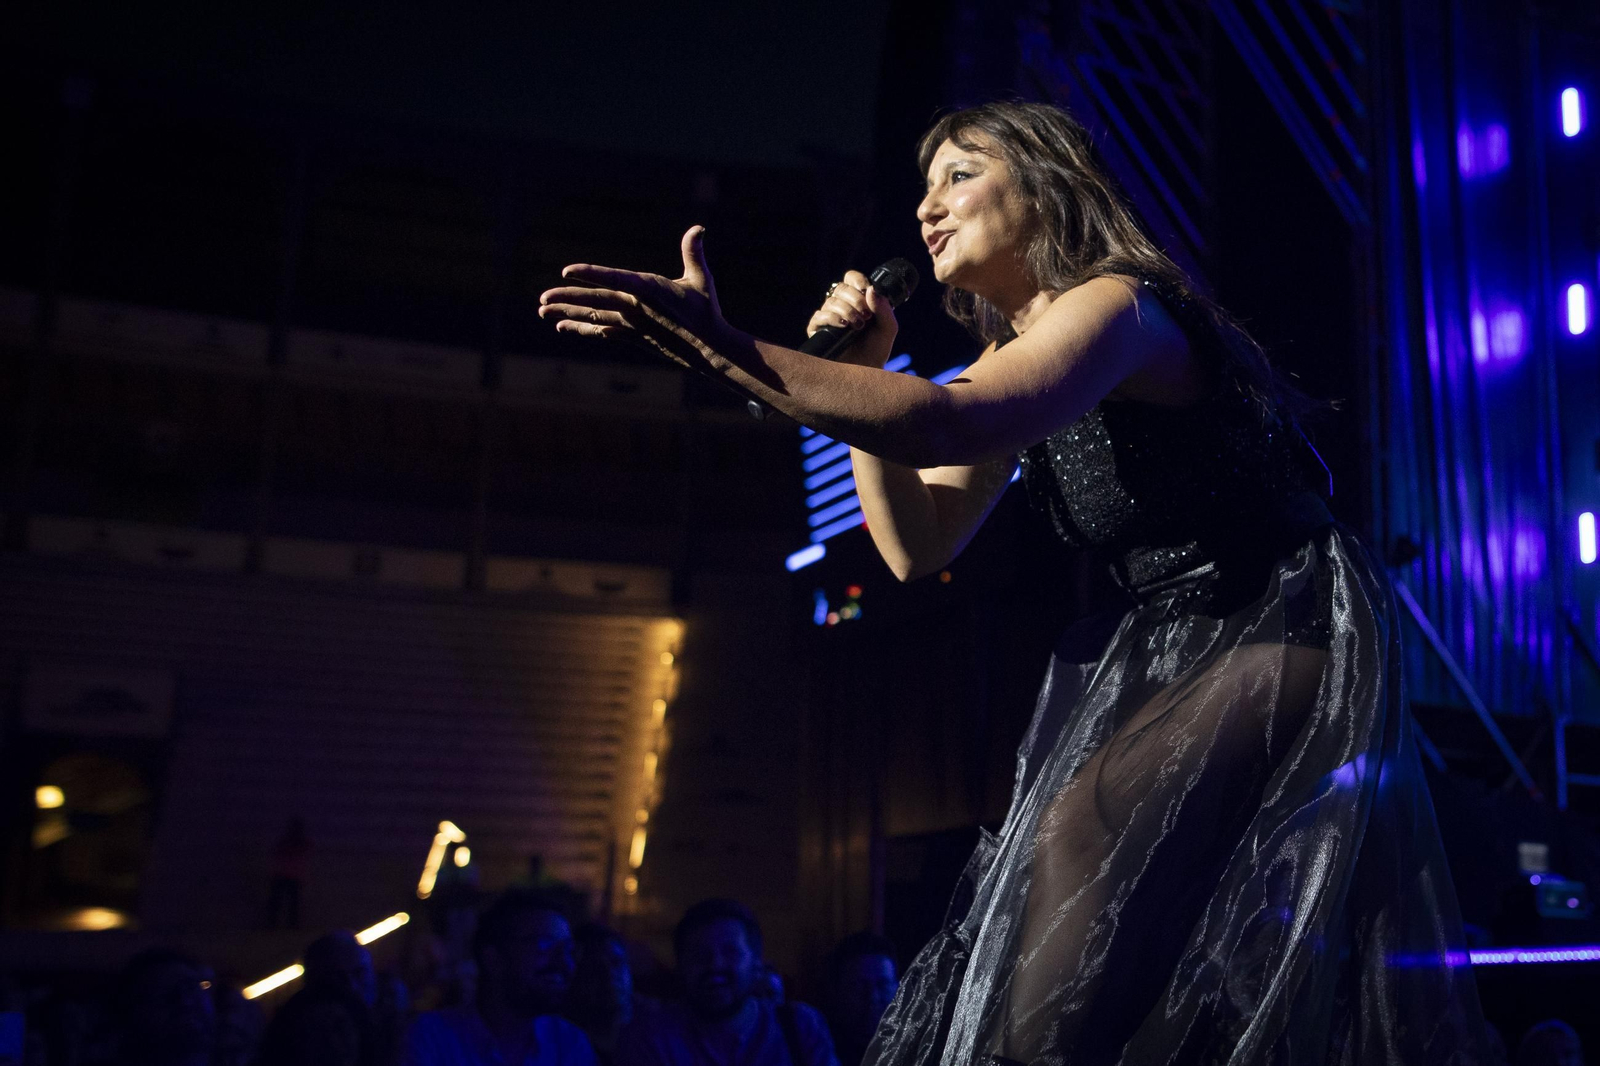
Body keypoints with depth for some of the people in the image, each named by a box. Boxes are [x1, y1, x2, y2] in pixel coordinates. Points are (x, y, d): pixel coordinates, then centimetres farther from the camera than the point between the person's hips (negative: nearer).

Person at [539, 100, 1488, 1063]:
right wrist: (861, 370, -3)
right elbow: (918, 544, 4)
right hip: (1171, 649, 9)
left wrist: (728, 351, -43)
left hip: (1286, 631, -9)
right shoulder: (1009, 356, 12)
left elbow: (951, 421, -38)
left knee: (1082, 829, -26)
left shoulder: (1115, 304, -17)